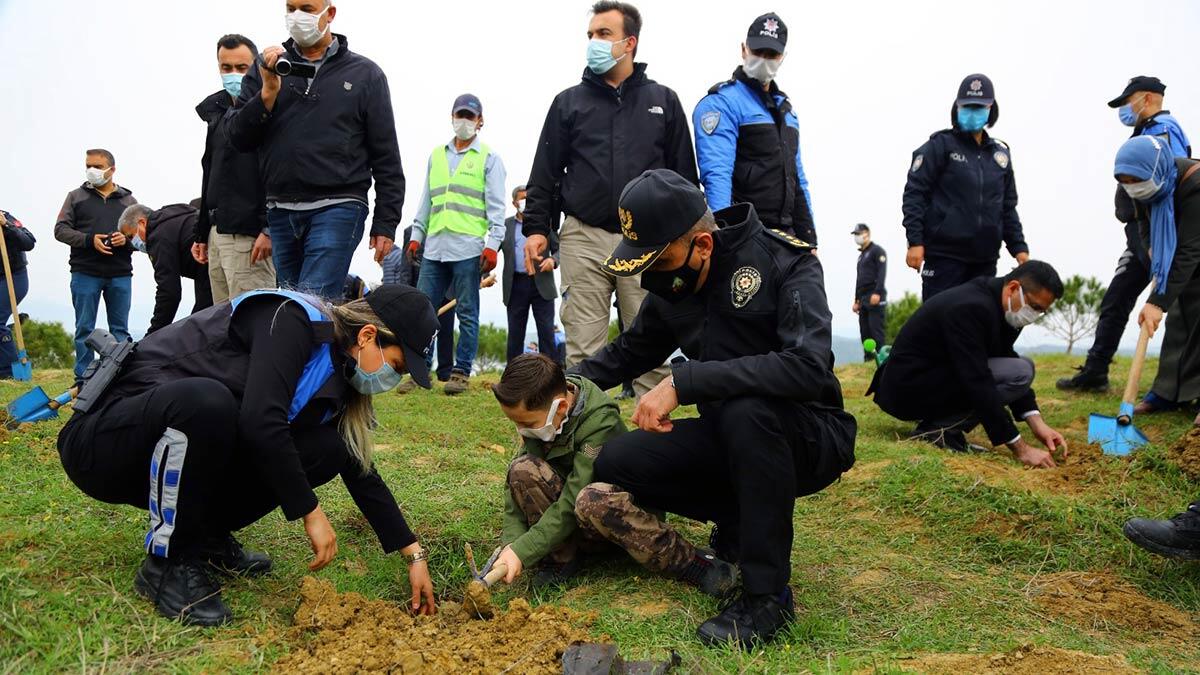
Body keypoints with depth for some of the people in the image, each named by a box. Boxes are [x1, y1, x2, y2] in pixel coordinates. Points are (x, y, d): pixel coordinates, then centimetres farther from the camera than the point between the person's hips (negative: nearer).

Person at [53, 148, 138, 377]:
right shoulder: (76, 196, 10)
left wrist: (127, 239, -10)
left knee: (120, 330, 4)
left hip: (121, 274, 1)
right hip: (85, 273, -1)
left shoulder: (128, 200, 13)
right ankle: (83, 380, 7)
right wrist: (89, 240, -13)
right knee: (84, 329, 2)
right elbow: (60, 229, 3)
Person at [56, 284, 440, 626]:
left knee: (328, 449, -8)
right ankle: (168, 564, -18)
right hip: (102, 441, -7)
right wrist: (311, 512, -23)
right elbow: (259, 423, -32)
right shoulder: (293, 319, -20)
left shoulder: (337, 375, 5)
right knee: (206, 400, -39)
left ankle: (203, 535, 7)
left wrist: (414, 555, 6)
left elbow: (360, 471, 9)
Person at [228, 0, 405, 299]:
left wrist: (385, 224, -1)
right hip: (280, 212, 4)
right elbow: (239, 137, 6)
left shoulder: (364, 73, 5)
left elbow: (386, 157, 4)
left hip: (337, 209, -4)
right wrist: (267, 93, -10)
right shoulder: (266, 68, 12)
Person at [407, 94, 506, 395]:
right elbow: (426, 200, 22)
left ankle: (461, 373, 6)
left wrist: (493, 245, -10)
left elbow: (495, 206, -1)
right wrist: (416, 235, 13)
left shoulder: (489, 158, 6)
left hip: (469, 248, -4)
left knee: (467, 313, 0)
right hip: (435, 247, 5)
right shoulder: (436, 155, 20)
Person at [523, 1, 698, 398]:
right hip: (583, 238, 0)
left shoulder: (663, 101, 12)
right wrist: (535, 228, 0)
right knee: (583, 349, 0)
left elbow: (685, 174, 11)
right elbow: (545, 172, 10)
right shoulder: (569, 102, 13)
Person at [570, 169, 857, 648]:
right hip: (730, 440, 6)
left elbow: (810, 367, -36)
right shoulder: (671, 288, 0)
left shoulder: (783, 262, -20)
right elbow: (631, 351, 20)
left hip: (810, 438, -6)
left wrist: (683, 381, -37)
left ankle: (768, 595, -24)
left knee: (745, 408, -38)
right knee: (615, 464, -11)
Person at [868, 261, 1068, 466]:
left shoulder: (996, 304, 5)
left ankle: (937, 422, 5)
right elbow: (978, 384, -28)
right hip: (908, 389, -10)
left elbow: (1009, 361, 11)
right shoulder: (970, 308, -25)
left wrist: (1037, 423, 0)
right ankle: (936, 430, -11)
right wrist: (1020, 448, -23)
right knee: (1020, 372, -18)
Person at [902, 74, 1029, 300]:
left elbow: (1008, 207, 22)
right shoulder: (941, 145, 1)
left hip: (985, 259, 5)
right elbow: (915, 193, -5)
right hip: (945, 256, -5)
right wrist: (915, 241, -14)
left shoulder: (1001, 153, 17)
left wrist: (1019, 247, 12)